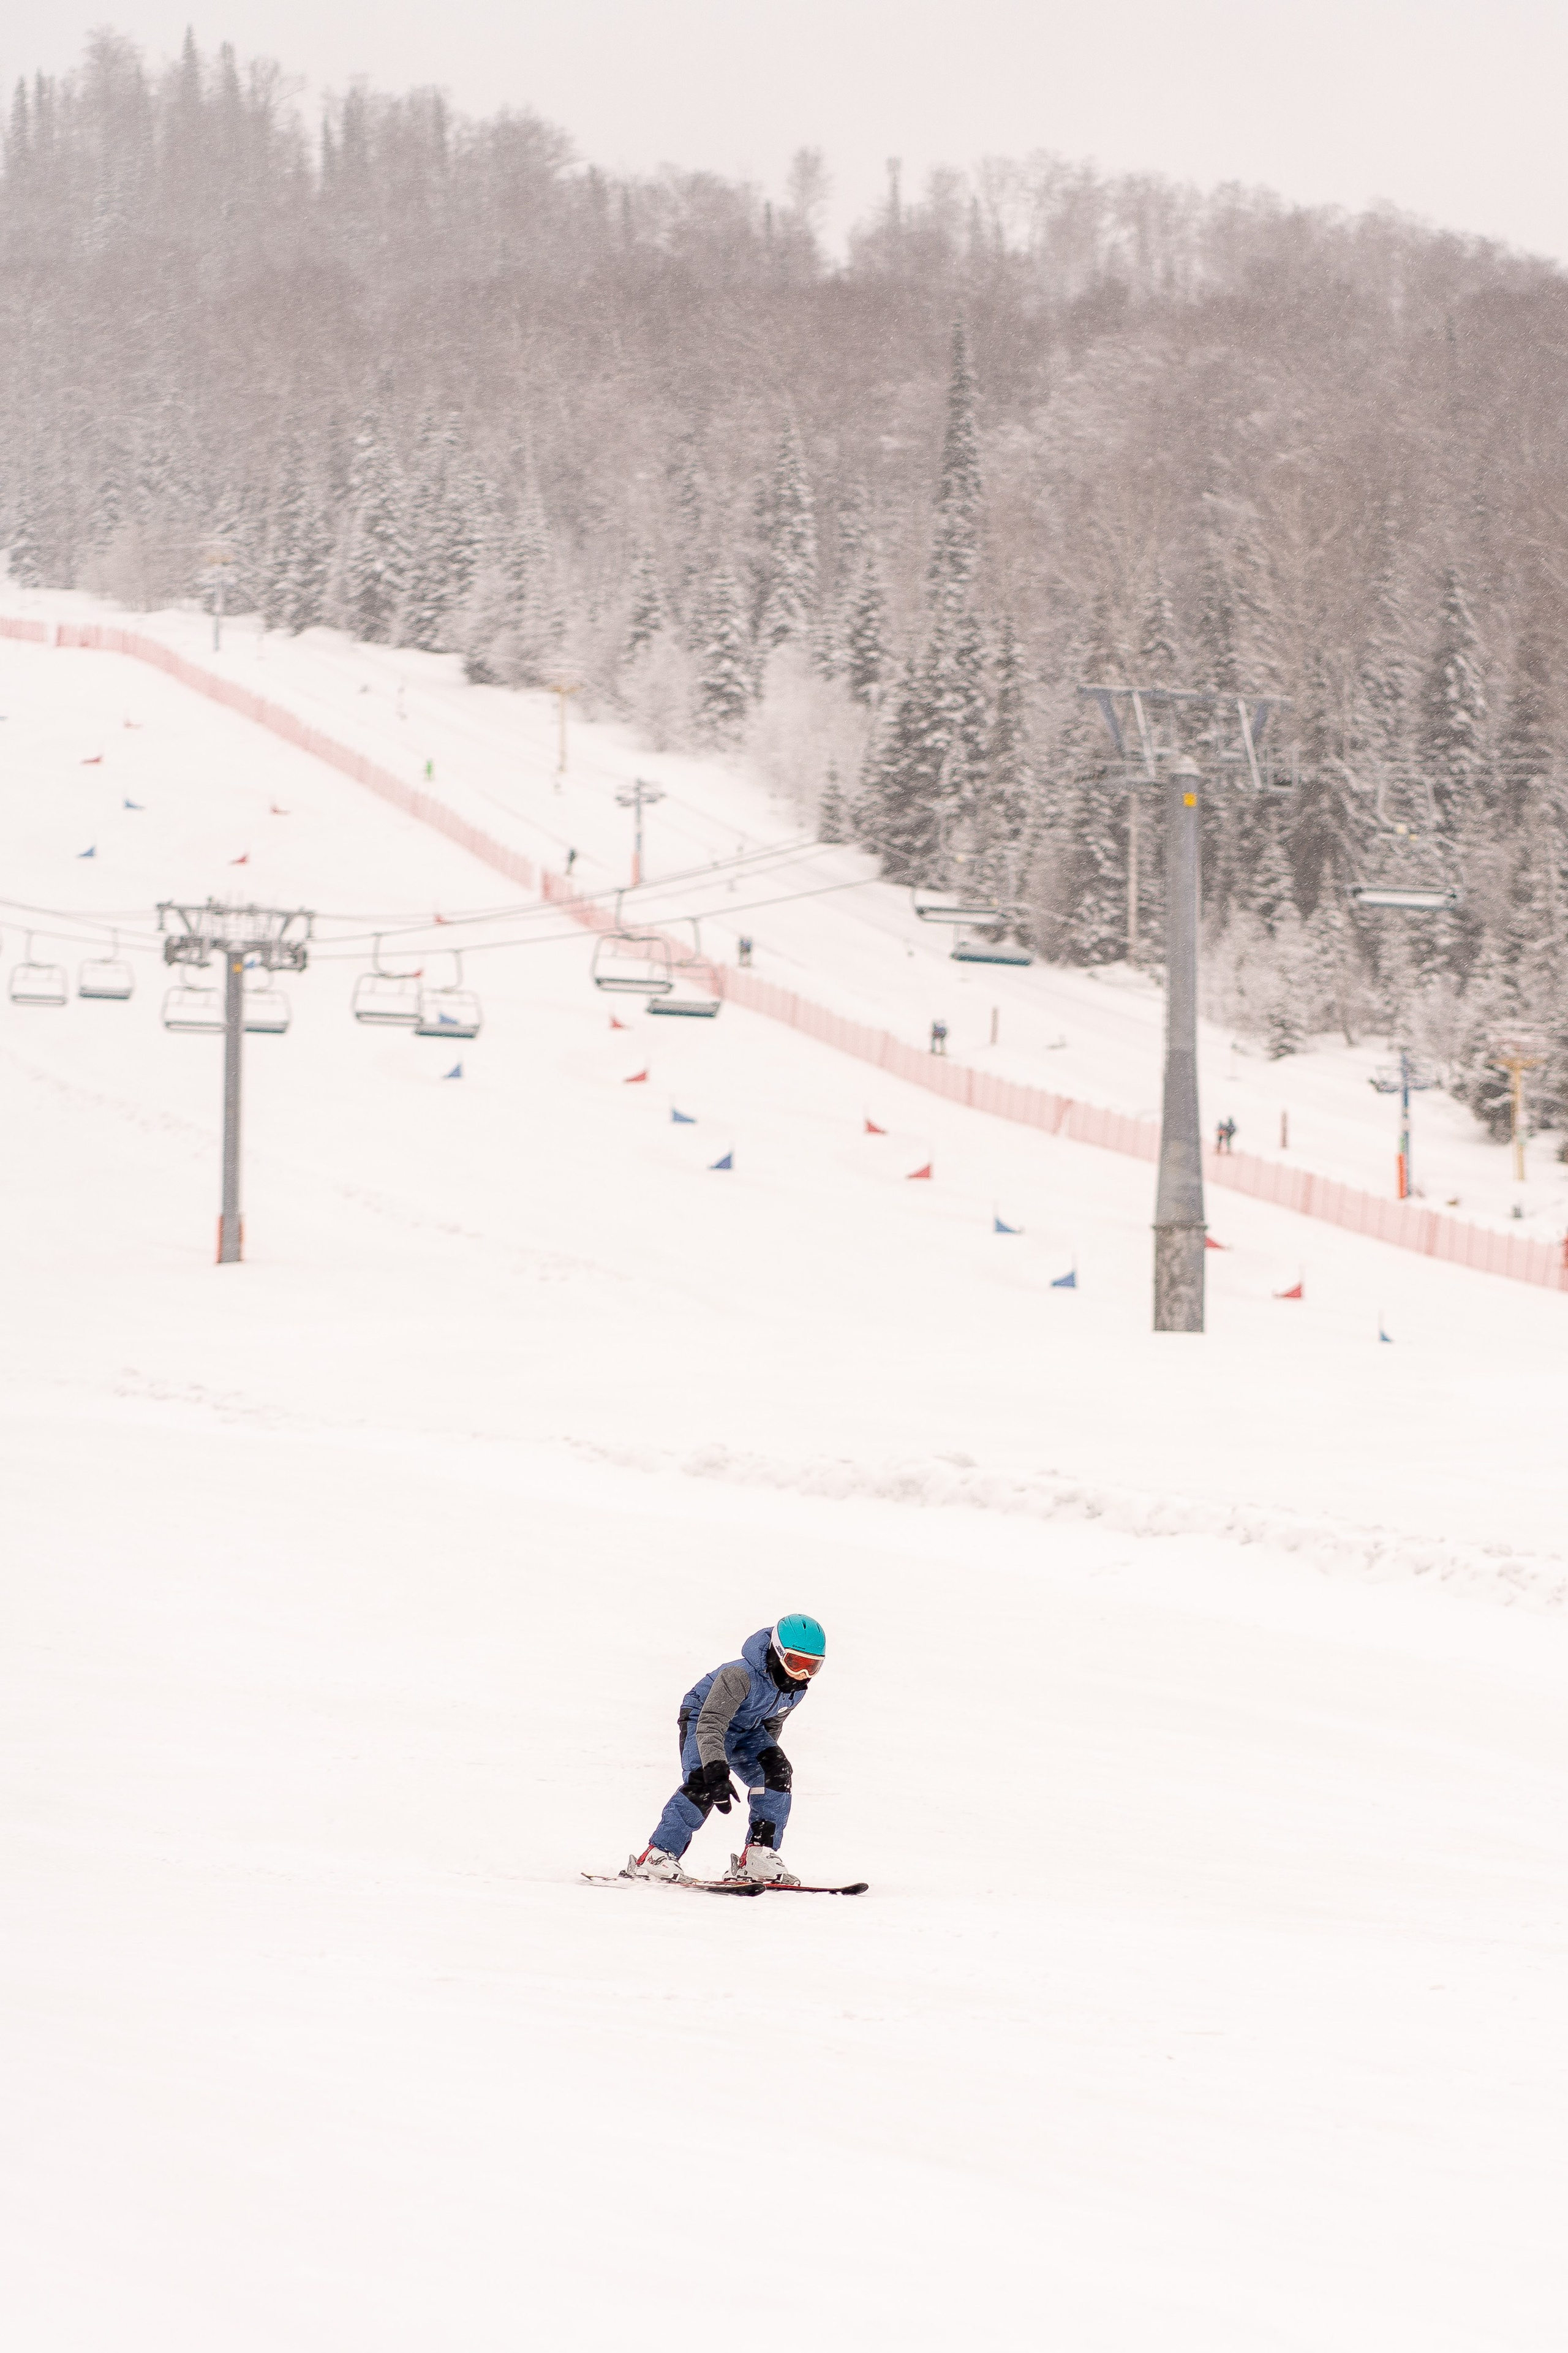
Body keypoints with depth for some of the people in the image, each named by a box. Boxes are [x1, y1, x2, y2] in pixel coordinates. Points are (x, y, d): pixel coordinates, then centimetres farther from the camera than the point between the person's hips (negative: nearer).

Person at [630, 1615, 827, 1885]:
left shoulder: (797, 1688, -12)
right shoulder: (740, 1676, -36)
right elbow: (710, 1725, -40)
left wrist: (766, 1756, 20)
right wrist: (717, 1771, -49)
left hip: (749, 1729, 7)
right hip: (703, 1719, -7)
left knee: (777, 1774, -13)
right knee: (704, 1784, -28)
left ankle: (759, 1856, -9)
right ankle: (658, 1855, -27)